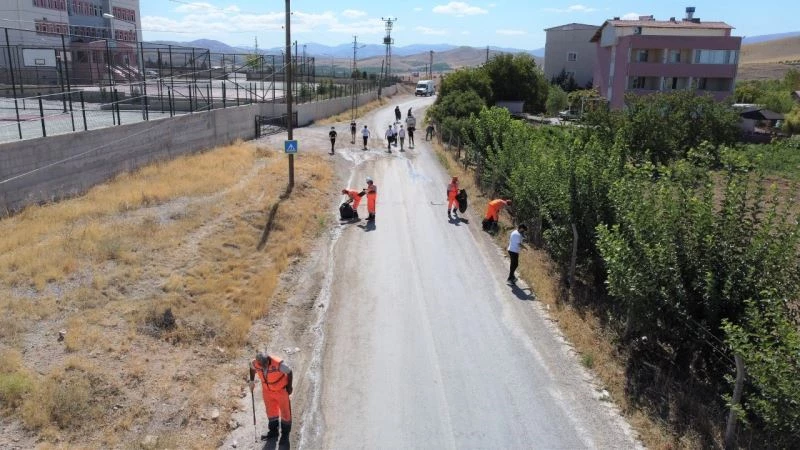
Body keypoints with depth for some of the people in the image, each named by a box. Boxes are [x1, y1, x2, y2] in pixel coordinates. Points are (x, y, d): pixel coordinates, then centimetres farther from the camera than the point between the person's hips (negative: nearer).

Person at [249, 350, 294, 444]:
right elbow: (252, 368, 2)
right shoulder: (255, 363, -24)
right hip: (267, 390, 4)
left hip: (281, 390, -4)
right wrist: (252, 381, 6)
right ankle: (273, 431, 43)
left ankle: (285, 434, 31)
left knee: (285, 411, 11)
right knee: (271, 411, 20)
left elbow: (289, 372, -20)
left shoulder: (278, 364, -37)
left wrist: (289, 387, -9)